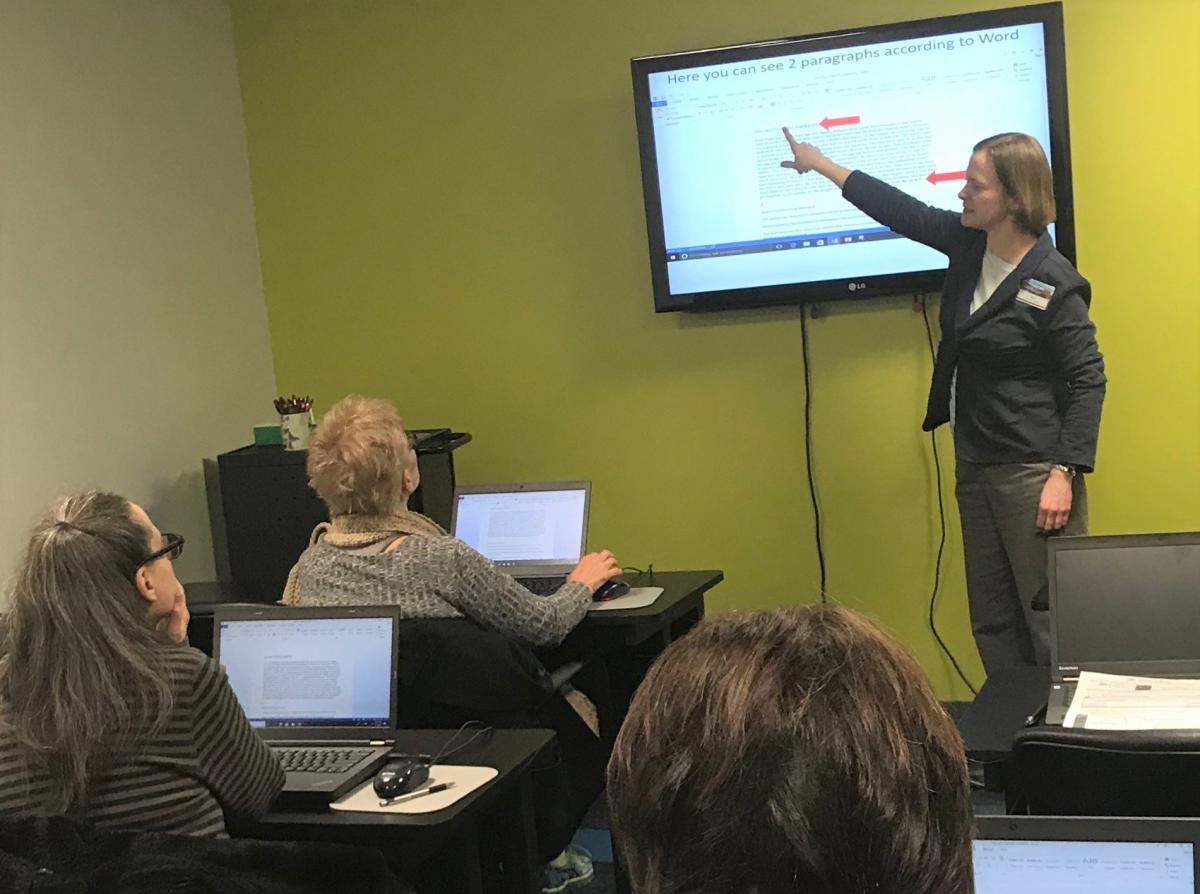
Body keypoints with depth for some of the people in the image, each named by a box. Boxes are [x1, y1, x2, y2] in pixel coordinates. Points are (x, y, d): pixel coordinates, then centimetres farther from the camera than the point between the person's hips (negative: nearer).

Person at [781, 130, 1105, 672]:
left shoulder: (1053, 284, -16)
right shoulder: (970, 243, 5)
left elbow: (1088, 382, -13)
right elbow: (902, 212, 18)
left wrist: (1064, 473, -20)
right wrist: (822, 165, 26)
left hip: (1032, 471, -8)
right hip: (975, 465, 8)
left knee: (1050, 619, -6)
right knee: (993, 623, 11)